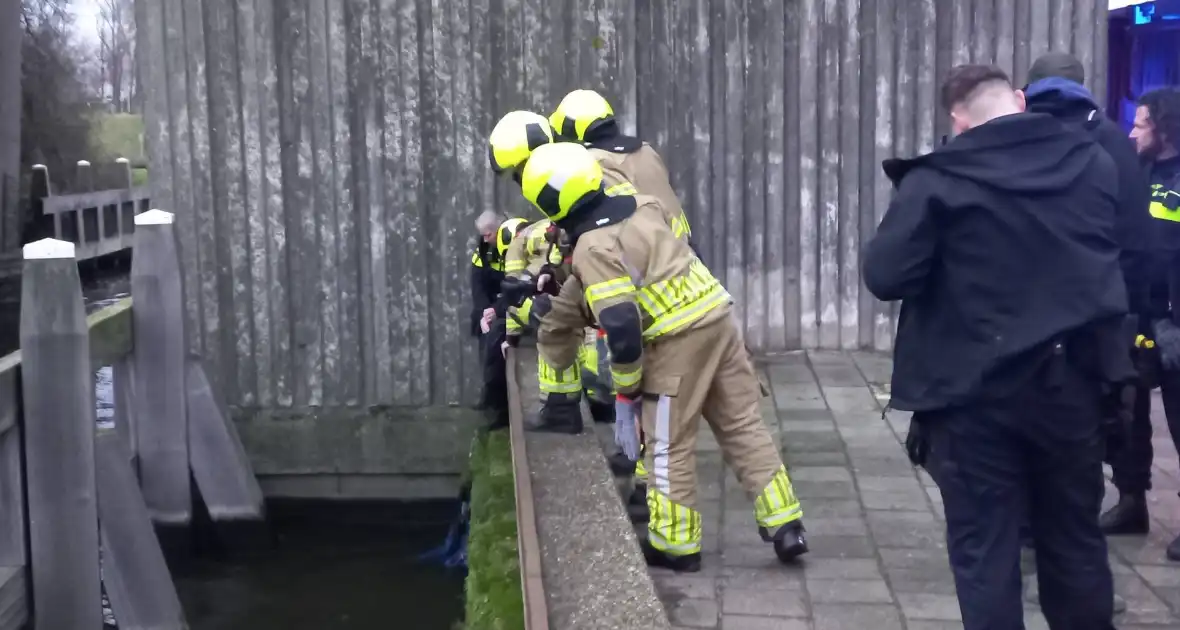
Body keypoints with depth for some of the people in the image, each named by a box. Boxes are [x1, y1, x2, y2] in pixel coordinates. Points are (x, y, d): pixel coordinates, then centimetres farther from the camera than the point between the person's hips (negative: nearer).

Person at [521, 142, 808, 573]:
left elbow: (622, 330, -19)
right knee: (743, 426, 13)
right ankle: (784, 525, 15)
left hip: (677, 340, -8)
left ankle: (675, 545, 18)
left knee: (669, 446, 8)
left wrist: (625, 393, -7)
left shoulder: (593, 249, -13)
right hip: (716, 318, 8)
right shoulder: (641, 206, 10)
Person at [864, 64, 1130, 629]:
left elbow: (885, 277, -16)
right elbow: (1123, 260, 17)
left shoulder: (939, 180, -13)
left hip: (977, 389, -4)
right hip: (1073, 379, 5)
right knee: (1075, 536, 19)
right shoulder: (1094, 162, 4)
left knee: (984, 548, 6)